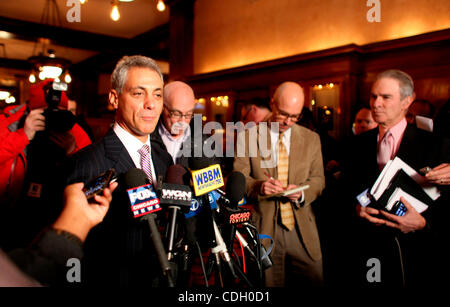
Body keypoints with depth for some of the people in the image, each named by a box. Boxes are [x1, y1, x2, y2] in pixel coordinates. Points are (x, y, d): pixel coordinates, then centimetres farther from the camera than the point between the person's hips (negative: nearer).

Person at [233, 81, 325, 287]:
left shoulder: (311, 138, 7)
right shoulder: (247, 136, 0)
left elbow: (318, 179, 8)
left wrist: (302, 192, -13)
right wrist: (259, 185, -22)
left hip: (302, 227, 2)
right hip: (264, 226, -2)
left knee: (315, 281, 6)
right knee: (270, 283, 10)